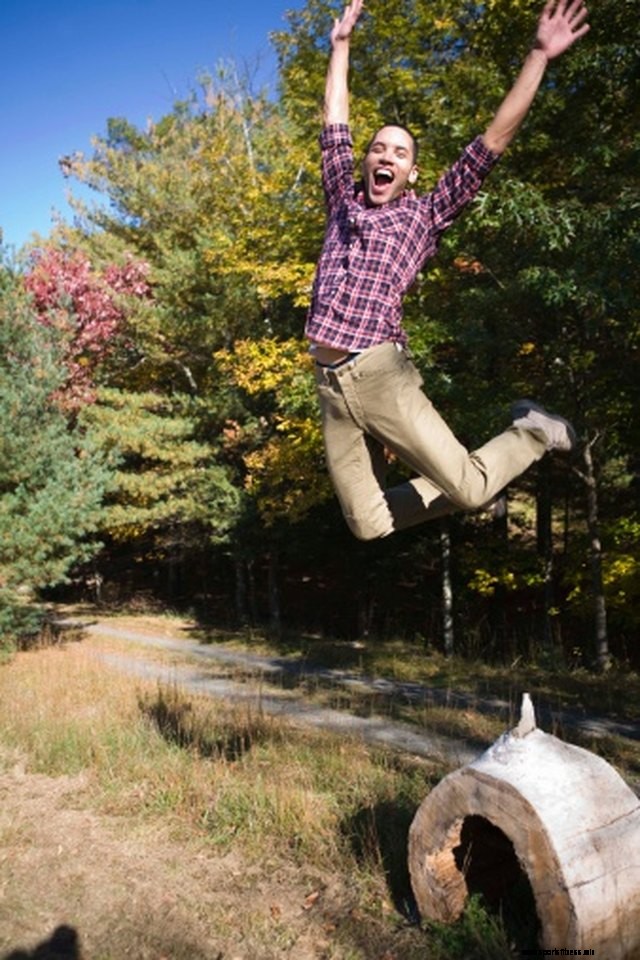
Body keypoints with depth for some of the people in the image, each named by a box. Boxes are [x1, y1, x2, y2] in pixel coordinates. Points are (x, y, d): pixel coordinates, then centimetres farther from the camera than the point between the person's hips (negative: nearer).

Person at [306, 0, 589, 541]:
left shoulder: (424, 215, 8)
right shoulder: (344, 202, 19)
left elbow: (493, 141, 4)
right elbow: (335, 123, 26)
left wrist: (539, 56, 2)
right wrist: (341, 44, 29)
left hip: (380, 373, -3)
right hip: (329, 382, 4)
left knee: (468, 488, -9)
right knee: (368, 525, 1)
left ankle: (534, 431, 21)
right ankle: (463, 487, 24)